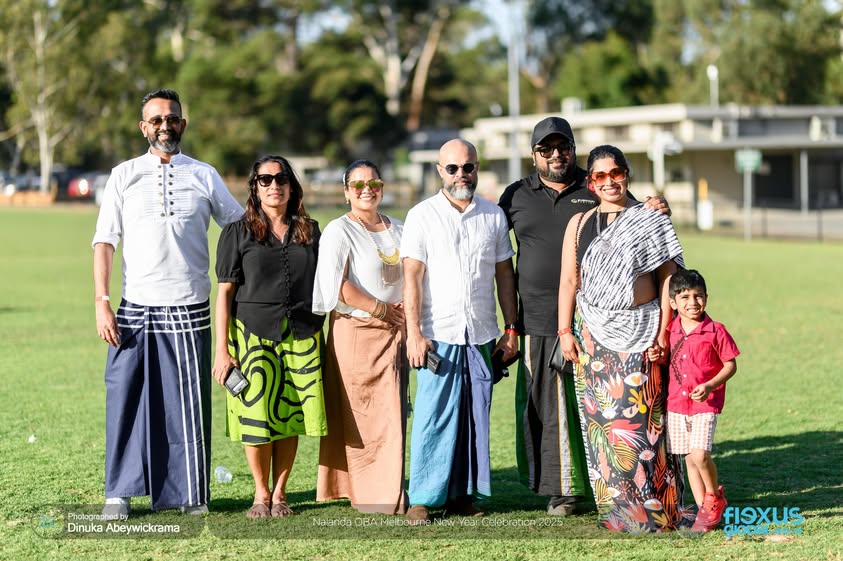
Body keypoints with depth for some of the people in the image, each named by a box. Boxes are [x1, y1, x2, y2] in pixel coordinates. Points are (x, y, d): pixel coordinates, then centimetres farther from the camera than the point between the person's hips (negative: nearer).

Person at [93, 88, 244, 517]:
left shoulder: (204, 176, 9)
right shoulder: (123, 176, 8)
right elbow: (105, 240, 3)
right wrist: (101, 302, -5)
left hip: (188, 309, 0)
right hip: (134, 307, 0)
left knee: (188, 402, 0)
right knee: (126, 398, -1)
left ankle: (189, 494, 10)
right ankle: (119, 492, 10)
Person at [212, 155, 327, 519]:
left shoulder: (310, 232, 11)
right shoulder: (238, 233, 3)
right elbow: (224, 293, 0)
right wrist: (221, 350, -6)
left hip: (301, 336, 2)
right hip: (253, 335, -2)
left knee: (291, 415, 0)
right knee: (256, 415, -5)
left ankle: (279, 493, 12)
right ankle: (261, 494, 10)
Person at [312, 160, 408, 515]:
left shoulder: (397, 230, 16)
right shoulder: (339, 231, -5)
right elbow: (338, 285, -15)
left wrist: (407, 306, -1)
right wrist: (382, 309, -13)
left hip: (393, 332, 6)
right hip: (356, 332, -6)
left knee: (393, 414, 6)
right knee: (362, 416, -5)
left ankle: (388, 491, 13)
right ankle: (369, 494, 0)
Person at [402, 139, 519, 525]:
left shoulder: (494, 216, 11)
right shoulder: (422, 216, 1)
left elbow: (505, 274, 15)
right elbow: (411, 277, -4)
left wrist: (511, 329, 10)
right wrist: (414, 333, -11)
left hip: (482, 335, 3)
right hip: (439, 334, -3)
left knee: (475, 417, 4)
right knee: (434, 416, -5)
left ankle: (463, 494, 12)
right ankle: (422, 498, 1)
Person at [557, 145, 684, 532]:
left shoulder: (649, 221, 3)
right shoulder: (579, 224, 10)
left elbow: (667, 277, 1)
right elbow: (568, 281, 9)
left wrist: (663, 330, -5)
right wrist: (565, 331, 3)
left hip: (641, 331, -2)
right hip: (596, 332, 2)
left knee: (641, 415, -5)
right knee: (601, 416, 0)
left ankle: (651, 507, 2)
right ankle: (615, 508, 8)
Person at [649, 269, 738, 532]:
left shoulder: (715, 332, -9)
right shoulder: (670, 331, 4)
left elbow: (731, 365, -4)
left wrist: (709, 386, -16)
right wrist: (657, 358, -2)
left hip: (705, 404, -5)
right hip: (676, 402, 5)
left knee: (700, 454, -18)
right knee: (689, 458, 9)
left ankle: (715, 497, 7)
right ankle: (704, 509, 18)